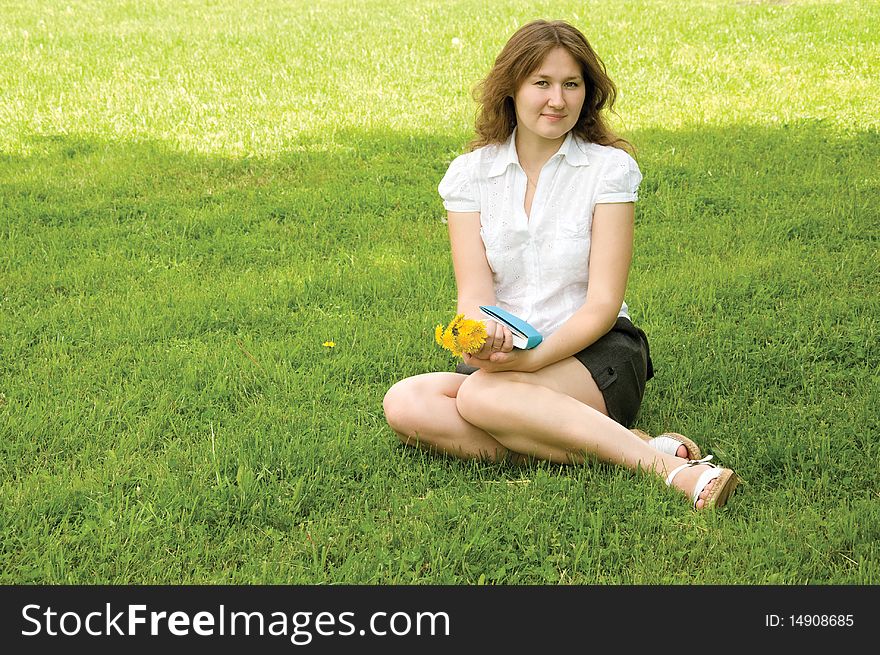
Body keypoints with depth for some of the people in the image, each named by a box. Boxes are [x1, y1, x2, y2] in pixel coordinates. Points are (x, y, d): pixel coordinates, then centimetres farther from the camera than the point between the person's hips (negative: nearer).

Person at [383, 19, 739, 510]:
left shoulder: (610, 167, -3)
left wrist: (536, 357, -25)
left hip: (596, 354, -4)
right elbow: (475, 293, -4)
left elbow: (603, 303, -9)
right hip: (503, 358, 5)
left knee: (482, 395, -34)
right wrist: (483, 336, -29)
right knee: (404, 404, -28)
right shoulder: (470, 174, 5)